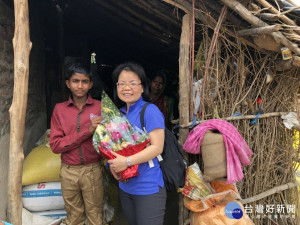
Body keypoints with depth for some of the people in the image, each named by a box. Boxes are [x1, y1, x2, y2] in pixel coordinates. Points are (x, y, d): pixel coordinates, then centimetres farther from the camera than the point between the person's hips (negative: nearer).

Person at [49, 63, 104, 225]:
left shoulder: (100, 107, -4)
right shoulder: (59, 109, 0)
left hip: (92, 170, -1)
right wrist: (87, 131, -18)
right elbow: (55, 145, -7)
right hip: (68, 171, 2)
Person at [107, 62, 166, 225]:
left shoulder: (150, 111, -14)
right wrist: (112, 164, -5)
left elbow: (157, 147, -19)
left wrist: (127, 161, -24)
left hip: (148, 188, -7)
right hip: (124, 187, 7)